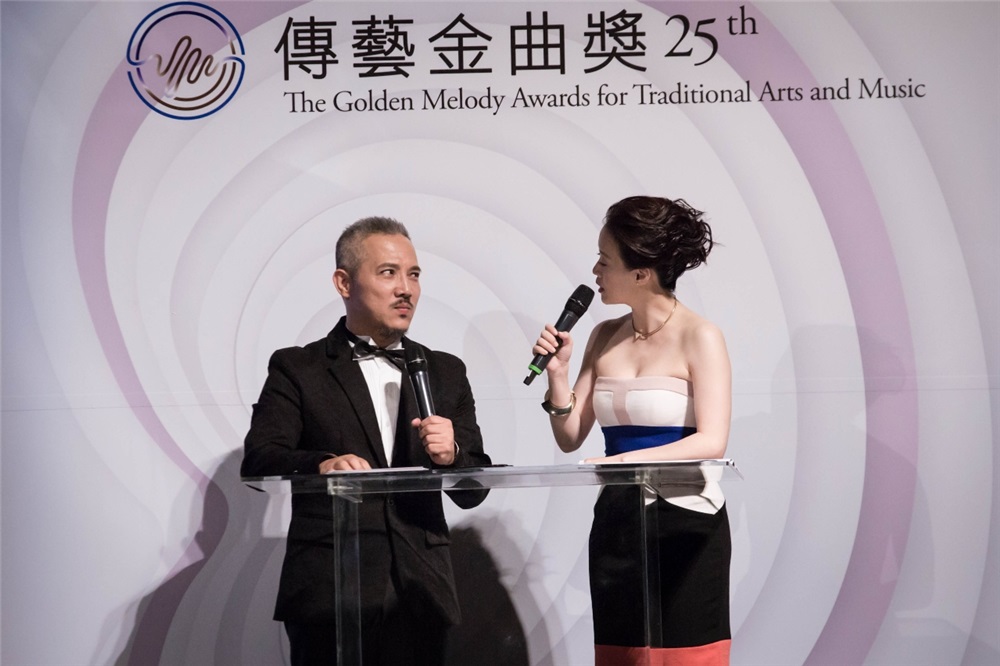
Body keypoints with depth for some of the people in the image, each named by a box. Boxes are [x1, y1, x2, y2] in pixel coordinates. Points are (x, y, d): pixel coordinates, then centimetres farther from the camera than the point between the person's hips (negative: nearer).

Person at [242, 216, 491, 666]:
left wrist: (451, 455, -11)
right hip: (329, 590, -3)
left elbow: (473, 492, 11)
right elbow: (258, 460, -8)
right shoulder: (297, 369, 5)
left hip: (420, 590, 3)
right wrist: (322, 464, -28)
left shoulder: (446, 373, 14)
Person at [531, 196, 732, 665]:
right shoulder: (605, 337, 9)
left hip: (685, 524, -6)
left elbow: (711, 441, -16)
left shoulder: (699, 337, -7)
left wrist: (628, 460, -26)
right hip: (617, 524, 6)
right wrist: (558, 372, -5)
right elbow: (570, 438, 10)